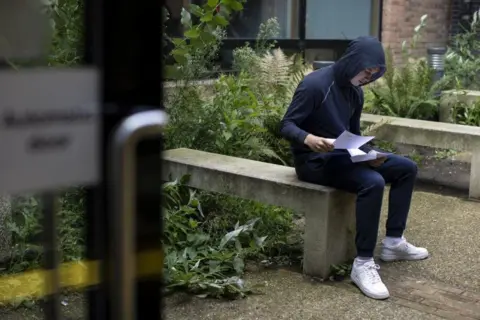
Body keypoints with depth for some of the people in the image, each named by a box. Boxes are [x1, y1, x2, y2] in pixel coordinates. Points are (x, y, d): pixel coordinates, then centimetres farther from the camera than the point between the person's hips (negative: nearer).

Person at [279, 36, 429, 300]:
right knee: (372, 182, -32)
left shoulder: (355, 92, 8)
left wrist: (370, 155, -6)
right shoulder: (314, 85, -18)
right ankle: (363, 264, -26)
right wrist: (308, 139, -39)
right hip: (314, 160, -9)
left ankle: (393, 241, 12)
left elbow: (354, 134, 14)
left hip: (344, 156, 9)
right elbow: (286, 125, -18)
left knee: (406, 168, 6)